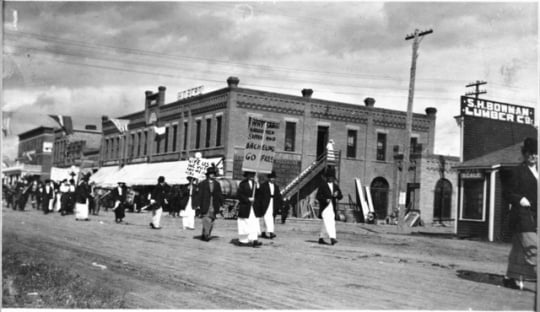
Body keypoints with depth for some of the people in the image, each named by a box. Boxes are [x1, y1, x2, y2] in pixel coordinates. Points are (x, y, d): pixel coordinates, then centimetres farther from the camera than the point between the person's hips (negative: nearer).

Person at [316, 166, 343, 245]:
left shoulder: (335, 186, 14)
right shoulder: (323, 185, -2)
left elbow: (340, 196, 12)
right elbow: (317, 196, -5)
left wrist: (336, 195, -11)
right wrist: (325, 199, -20)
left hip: (332, 208, 6)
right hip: (325, 208, -6)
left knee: (326, 224, 10)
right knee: (328, 222, -17)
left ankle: (321, 238, 21)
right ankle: (332, 238, -27)